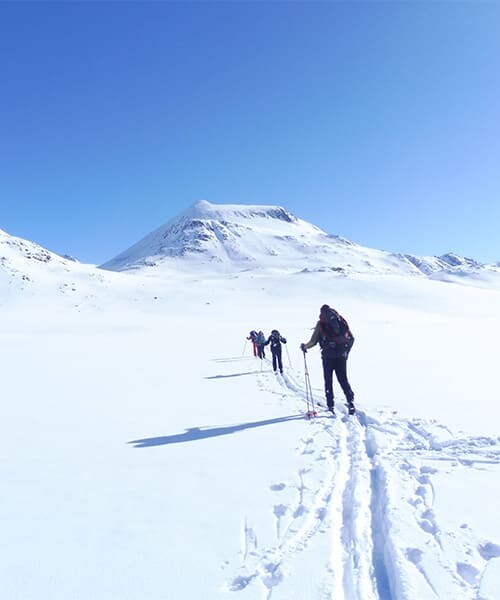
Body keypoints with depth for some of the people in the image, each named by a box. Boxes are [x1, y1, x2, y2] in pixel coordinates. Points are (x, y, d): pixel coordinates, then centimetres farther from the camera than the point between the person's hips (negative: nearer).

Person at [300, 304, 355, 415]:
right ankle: (350, 402, 2)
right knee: (343, 379, 12)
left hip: (328, 356, -3)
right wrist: (346, 351, 18)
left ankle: (330, 406, 6)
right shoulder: (341, 320, 10)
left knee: (328, 381, 7)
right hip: (341, 356, 3)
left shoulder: (321, 323, 1)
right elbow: (351, 338, 9)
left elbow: (313, 341, 0)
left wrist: (304, 346, 17)